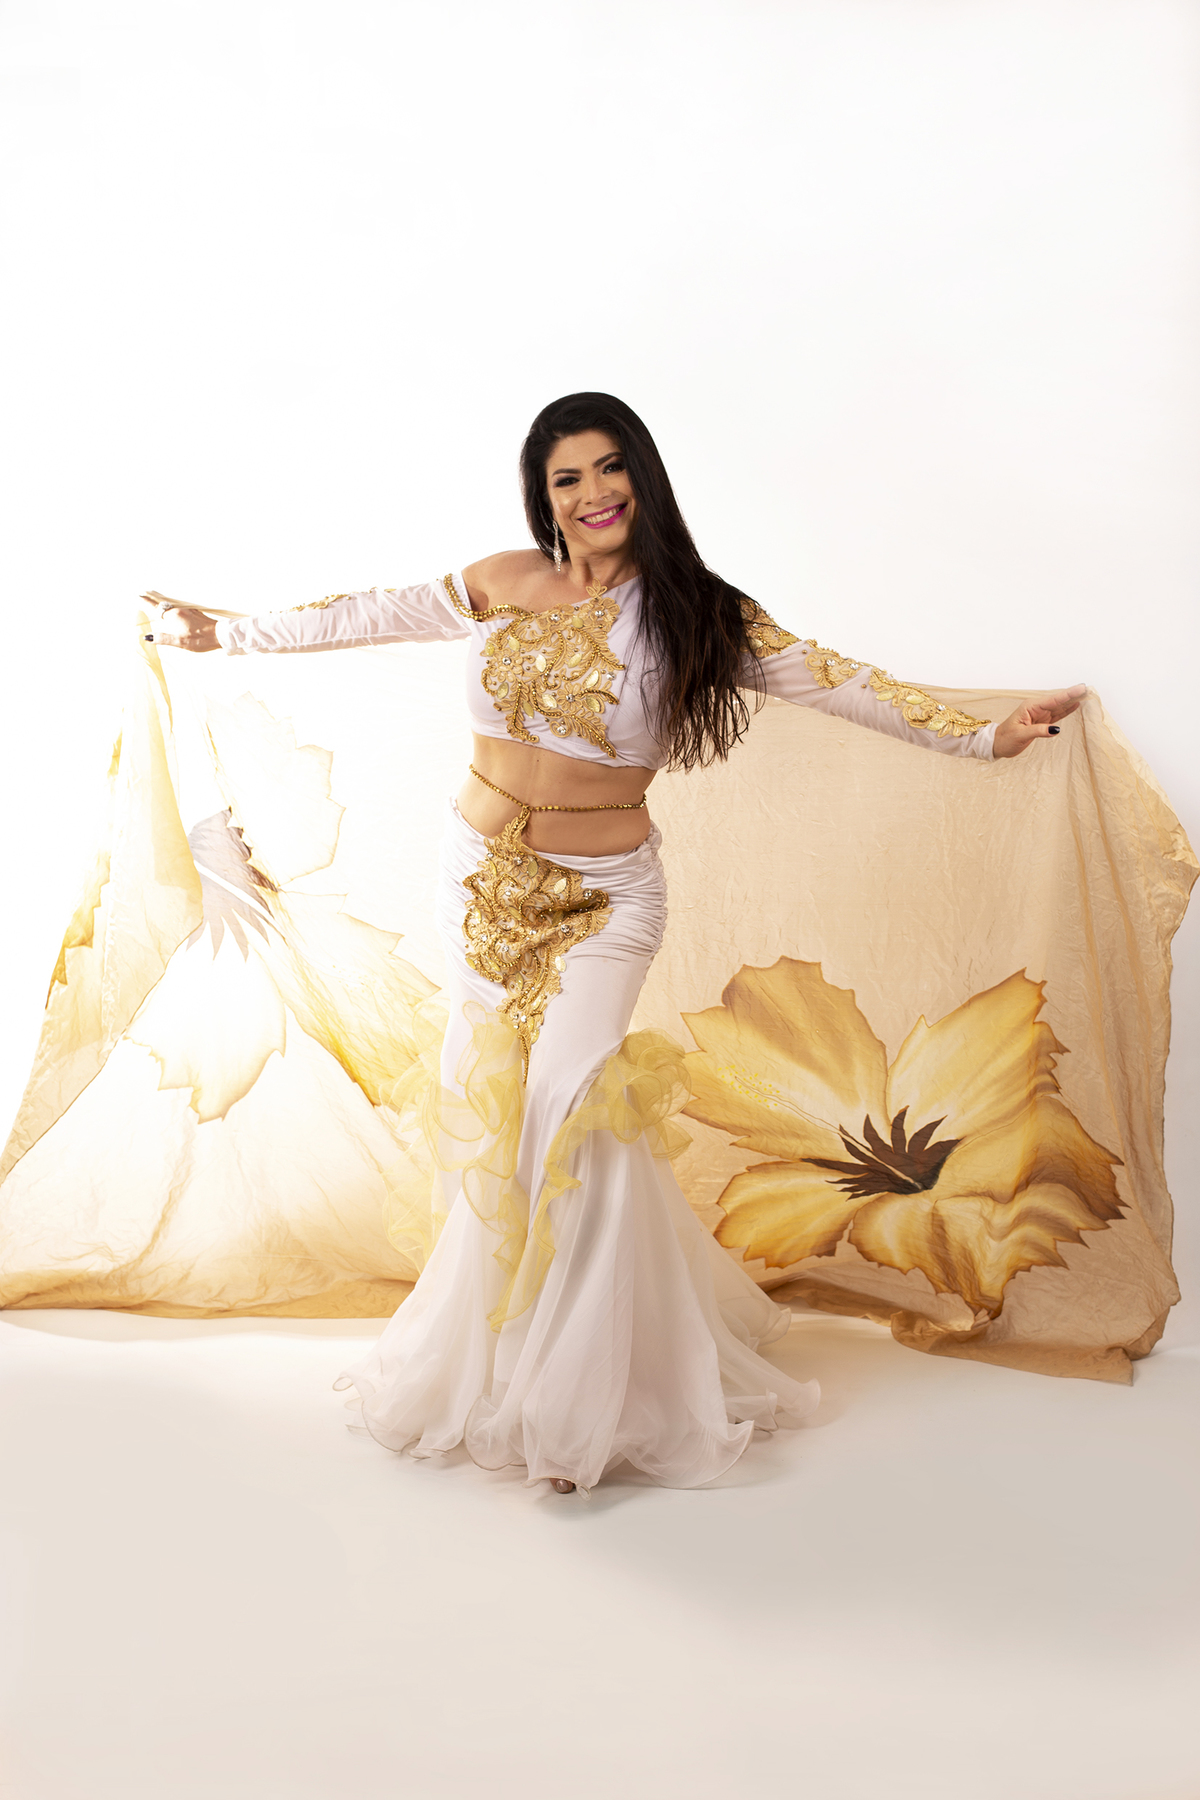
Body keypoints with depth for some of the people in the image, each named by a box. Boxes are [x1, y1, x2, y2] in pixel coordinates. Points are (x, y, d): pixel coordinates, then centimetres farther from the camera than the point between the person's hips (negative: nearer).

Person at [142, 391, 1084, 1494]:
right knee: (495, 1103, 5)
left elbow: (839, 682, -3)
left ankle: (581, 1397, -1)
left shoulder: (697, 613, -4)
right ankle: (496, 1358, 23)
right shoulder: (504, 586, 2)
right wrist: (229, 635, 18)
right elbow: (370, 616, 12)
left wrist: (982, 734, -6)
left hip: (606, 895, -3)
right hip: (484, 878, 3)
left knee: (569, 1102, -15)